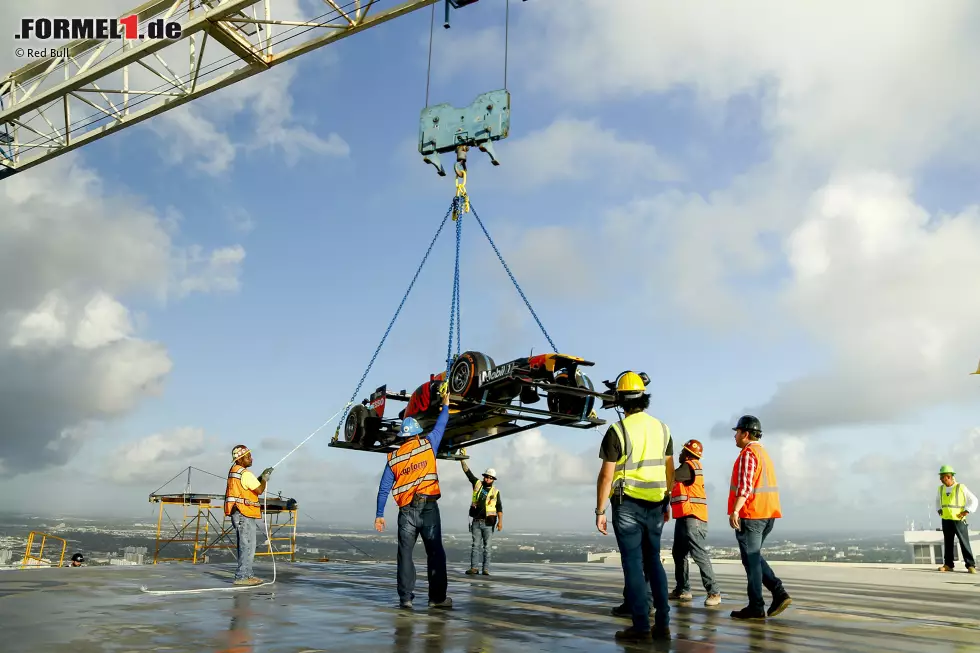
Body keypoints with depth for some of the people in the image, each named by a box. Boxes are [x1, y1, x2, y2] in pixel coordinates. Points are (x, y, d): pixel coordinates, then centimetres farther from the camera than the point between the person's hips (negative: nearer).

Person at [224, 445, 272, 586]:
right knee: (247, 546, -7)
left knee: (244, 545, 15)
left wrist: (261, 477, 13)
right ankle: (241, 577, -6)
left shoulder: (234, 471, 14)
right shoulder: (245, 474, -16)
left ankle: (246, 575, 21)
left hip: (238, 514, 10)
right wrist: (265, 479, 4)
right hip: (244, 514, -10)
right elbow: (259, 490, -11)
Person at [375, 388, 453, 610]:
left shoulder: (393, 458, 8)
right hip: (428, 507, -2)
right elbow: (440, 426, 17)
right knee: (435, 553, 5)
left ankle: (405, 597, 4)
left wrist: (379, 514, 12)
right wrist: (445, 404, 32)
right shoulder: (428, 445, 2)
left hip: (406, 510, 2)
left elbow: (384, 489, 7)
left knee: (405, 554, 7)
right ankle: (437, 597, 6)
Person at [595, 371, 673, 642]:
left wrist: (599, 510, -6)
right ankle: (662, 624, 16)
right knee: (653, 561, 14)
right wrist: (666, 503, 20)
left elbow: (606, 475, -12)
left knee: (633, 564, 1)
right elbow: (670, 470, 11)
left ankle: (641, 627, 4)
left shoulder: (617, 431, -11)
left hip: (628, 505, -5)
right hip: (655, 505, 5)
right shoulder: (662, 428, 6)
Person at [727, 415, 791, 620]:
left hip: (750, 515, -9)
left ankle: (756, 607, 2)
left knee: (751, 560, -2)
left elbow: (745, 485, -23)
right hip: (767, 514, 9)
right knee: (755, 557, 17)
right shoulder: (764, 453, 19)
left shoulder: (748, 454, -12)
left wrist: (735, 510, -28)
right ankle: (779, 593, 6)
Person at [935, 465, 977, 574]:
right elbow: (937, 501, 26)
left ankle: (970, 565, 2)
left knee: (964, 543, -3)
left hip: (959, 520, -5)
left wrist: (966, 512, -11)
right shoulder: (941, 489, 8)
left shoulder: (961, 487, -7)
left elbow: (973, 500, -3)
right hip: (946, 520, 5)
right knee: (948, 543, 6)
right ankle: (948, 564, 10)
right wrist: (939, 510, 12)